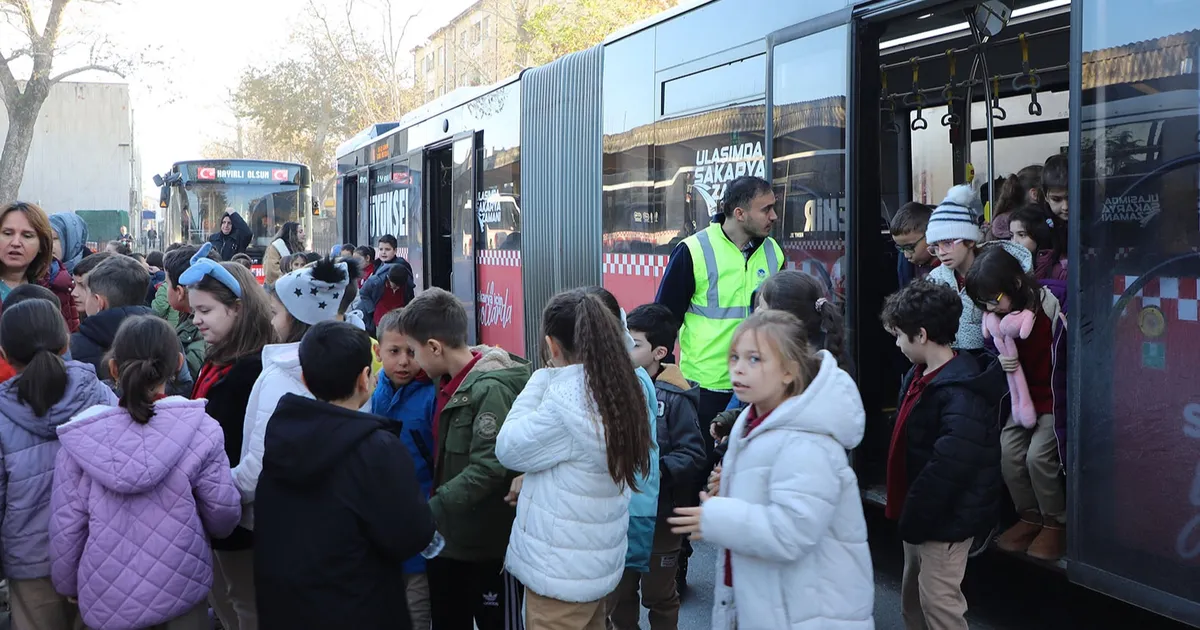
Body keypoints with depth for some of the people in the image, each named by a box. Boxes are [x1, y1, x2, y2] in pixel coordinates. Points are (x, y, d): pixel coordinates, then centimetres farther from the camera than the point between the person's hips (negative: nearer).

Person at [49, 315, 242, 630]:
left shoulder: (80, 438, -11)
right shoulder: (200, 430, -15)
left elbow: (66, 527, -5)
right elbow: (223, 512, -9)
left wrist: (69, 585, 12)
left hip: (108, 602, 1)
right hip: (182, 592, -1)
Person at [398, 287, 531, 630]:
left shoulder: (492, 388, -20)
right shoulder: (450, 382, 7)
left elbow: (487, 470, -27)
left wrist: (429, 513, -27)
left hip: (489, 545, -8)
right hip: (448, 538, 8)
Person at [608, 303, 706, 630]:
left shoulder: (674, 398, -16)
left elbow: (693, 455, -18)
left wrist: (656, 472, -27)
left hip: (660, 514, -4)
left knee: (659, 594, 16)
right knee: (618, 593, 18)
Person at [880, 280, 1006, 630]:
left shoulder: (962, 395, -26)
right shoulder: (920, 376, 6)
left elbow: (945, 471, -30)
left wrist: (912, 520, -21)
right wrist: (908, 517, 10)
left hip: (945, 521, -10)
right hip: (922, 515, 10)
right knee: (912, 601, 20)